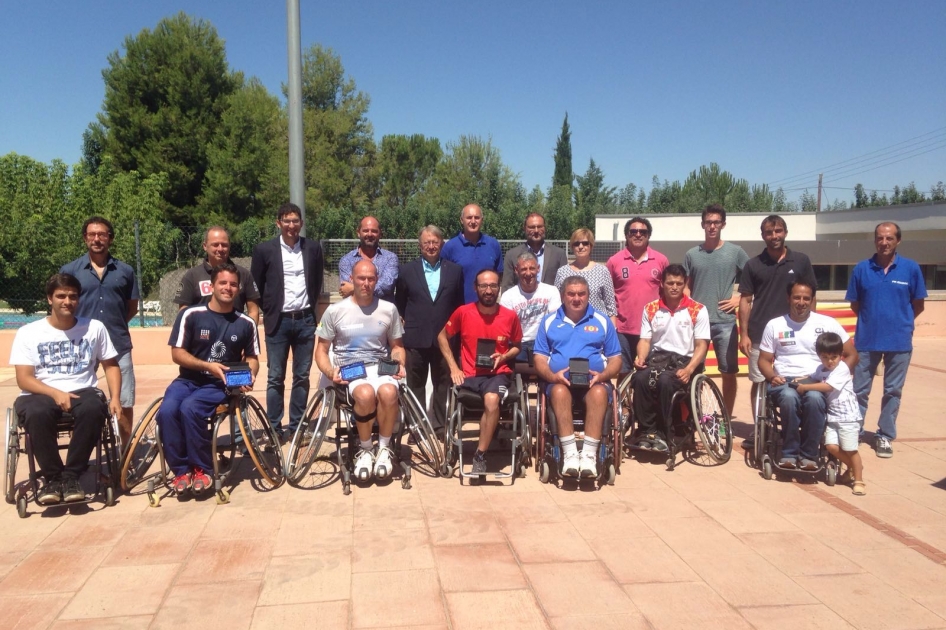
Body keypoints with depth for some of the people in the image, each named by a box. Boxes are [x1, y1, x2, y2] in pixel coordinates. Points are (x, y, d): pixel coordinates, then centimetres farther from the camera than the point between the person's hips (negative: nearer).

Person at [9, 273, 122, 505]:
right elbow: (24, 379, -4)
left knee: (94, 409, -35)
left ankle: (71, 476, -21)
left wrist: (115, 397, -6)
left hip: (82, 391, 1)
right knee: (36, 413, -37)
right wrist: (56, 393, -22)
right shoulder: (28, 332, 2)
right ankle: (52, 477, -17)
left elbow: (111, 365, 11)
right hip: (41, 394, -1)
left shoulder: (94, 327, 6)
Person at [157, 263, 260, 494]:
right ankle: (181, 470, -8)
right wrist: (208, 365, -19)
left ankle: (201, 469, -10)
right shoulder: (190, 314, -5)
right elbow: (177, 354, -5)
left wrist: (250, 376, -11)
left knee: (189, 408, -31)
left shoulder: (246, 323, 0)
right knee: (166, 411, -30)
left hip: (220, 385, -1)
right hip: (189, 379, 1)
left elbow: (252, 358, 11)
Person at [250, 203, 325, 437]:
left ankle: (296, 427, 17)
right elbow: (256, 286, 5)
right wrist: (268, 313, 3)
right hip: (278, 321, -2)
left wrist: (312, 307, 10)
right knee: (275, 378, 2)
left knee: (302, 377, 7)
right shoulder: (265, 250, -2)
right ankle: (273, 429, 11)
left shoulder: (313, 248, 3)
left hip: (305, 321, 2)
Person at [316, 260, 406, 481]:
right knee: (366, 394, -37)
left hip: (380, 367, 2)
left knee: (388, 393, -35)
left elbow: (396, 346, 17)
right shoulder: (335, 311, 1)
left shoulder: (389, 309, 6)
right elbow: (321, 350, 7)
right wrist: (331, 372, -12)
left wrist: (400, 364, -4)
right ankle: (365, 449, -10)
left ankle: (384, 448, -10)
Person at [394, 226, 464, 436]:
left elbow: (459, 304, 9)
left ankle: (440, 424, 20)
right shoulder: (407, 270, 4)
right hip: (416, 339, 0)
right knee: (415, 385, 8)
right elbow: (399, 304, 10)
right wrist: (407, 324, 3)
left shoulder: (455, 270, 5)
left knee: (443, 385, 8)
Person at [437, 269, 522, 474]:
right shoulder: (463, 312, -1)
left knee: (492, 399, -33)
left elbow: (516, 346, 16)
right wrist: (453, 367, 2)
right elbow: (442, 337, 12)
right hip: (470, 373, 1)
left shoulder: (510, 316, 0)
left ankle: (480, 455, -20)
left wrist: (503, 357, -6)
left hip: (498, 372, -1)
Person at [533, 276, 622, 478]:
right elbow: (540, 358, 10)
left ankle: (590, 454, -37)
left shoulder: (602, 321, 16)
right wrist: (552, 375, -11)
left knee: (599, 393, -35)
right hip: (559, 381, 0)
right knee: (560, 392, -36)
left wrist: (602, 375, -8)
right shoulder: (549, 322, 16)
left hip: (594, 381, 0)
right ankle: (569, 453, -38)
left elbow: (615, 359, 13)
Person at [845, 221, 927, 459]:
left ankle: (885, 436, 21)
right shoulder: (862, 268, -2)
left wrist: (900, 322, 10)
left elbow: (918, 305, 6)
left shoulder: (911, 269, -4)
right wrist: (871, 320, 7)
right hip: (867, 340, 0)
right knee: (859, 390, 7)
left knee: (892, 391, 9)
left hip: (899, 341, 0)